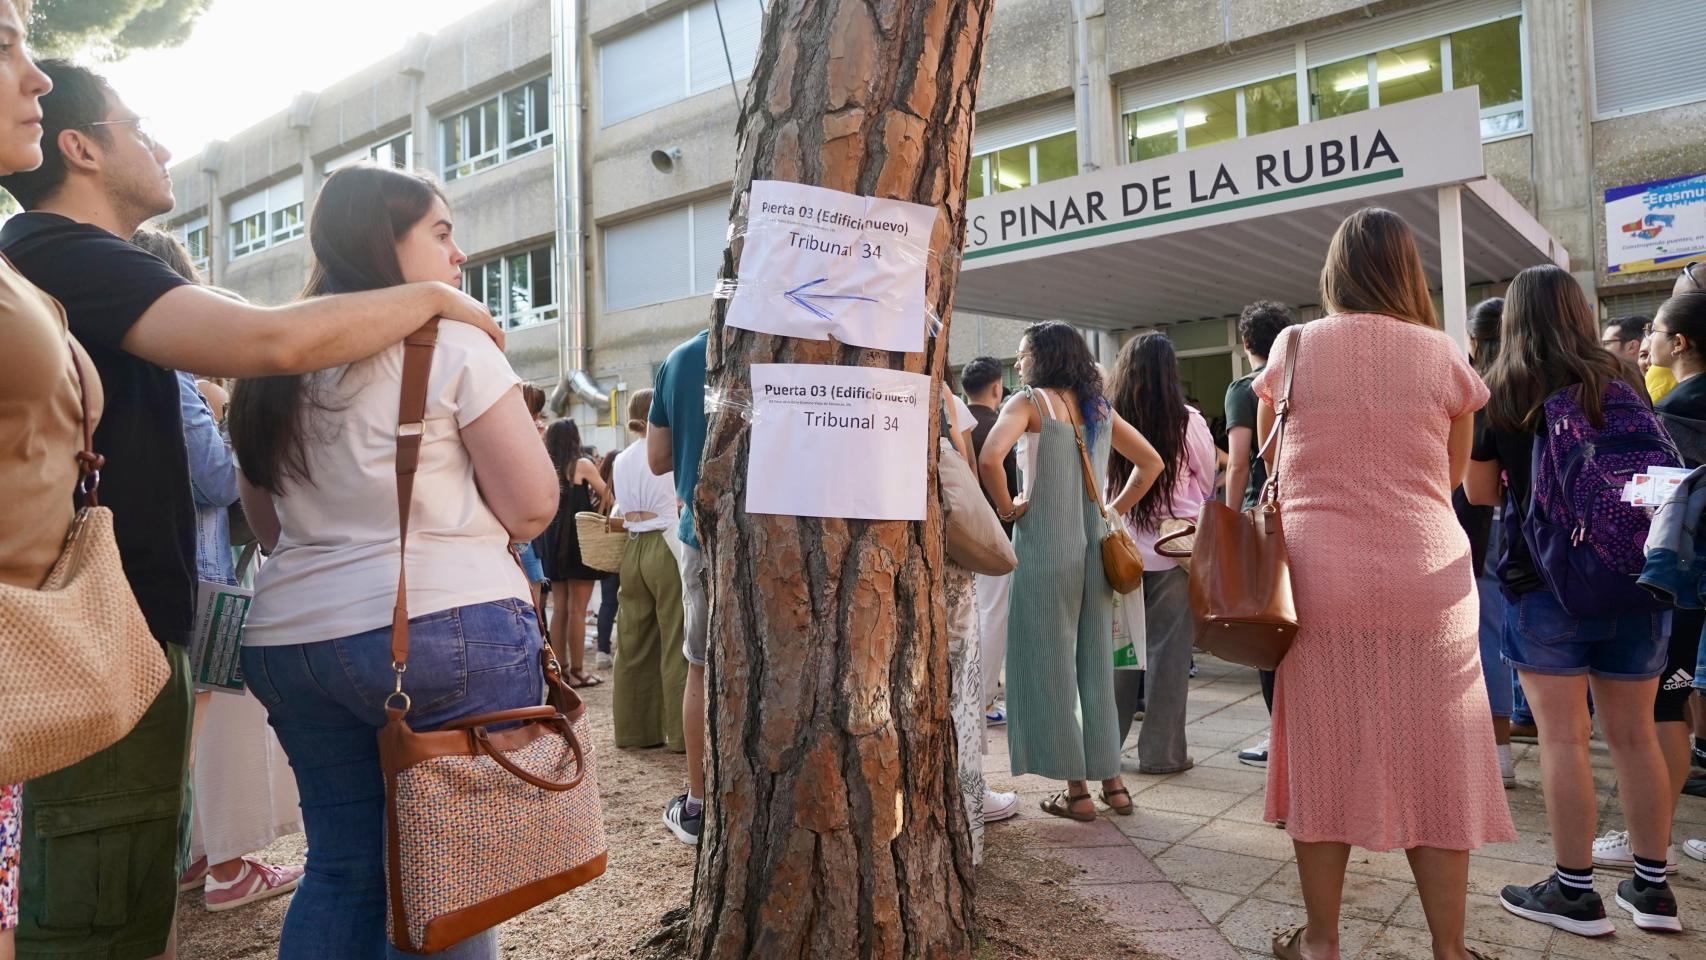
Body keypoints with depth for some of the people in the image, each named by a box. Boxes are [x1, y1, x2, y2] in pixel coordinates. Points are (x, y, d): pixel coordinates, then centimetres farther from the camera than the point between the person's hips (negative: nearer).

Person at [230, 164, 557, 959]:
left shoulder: (276, 363, 12)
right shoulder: (450, 343, -6)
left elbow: (267, 526, 20)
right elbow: (533, 505, -7)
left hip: (290, 638, 7)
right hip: (445, 633, -7)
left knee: (342, 871, 16)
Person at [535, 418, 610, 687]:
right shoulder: (582, 464, -6)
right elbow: (607, 497, -3)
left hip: (552, 543, 5)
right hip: (578, 541, -5)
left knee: (559, 609, 10)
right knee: (577, 609, -2)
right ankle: (577, 671, 1)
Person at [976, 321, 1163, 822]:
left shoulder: (1030, 401, -6)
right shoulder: (1100, 408, 12)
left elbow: (989, 457, -24)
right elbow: (1152, 462, 16)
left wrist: (1006, 506, -9)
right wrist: (1117, 508, 15)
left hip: (1044, 544, -6)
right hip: (1095, 546, 6)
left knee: (1052, 665, 3)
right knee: (1097, 663, 13)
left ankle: (1076, 789, 9)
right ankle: (1112, 779, 21)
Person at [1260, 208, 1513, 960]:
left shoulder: (1294, 348, 0)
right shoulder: (1443, 355, 2)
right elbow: (1453, 474, 14)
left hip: (1321, 576, 0)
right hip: (1428, 576, 1)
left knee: (1326, 759, 8)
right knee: (1434, 764, 9)